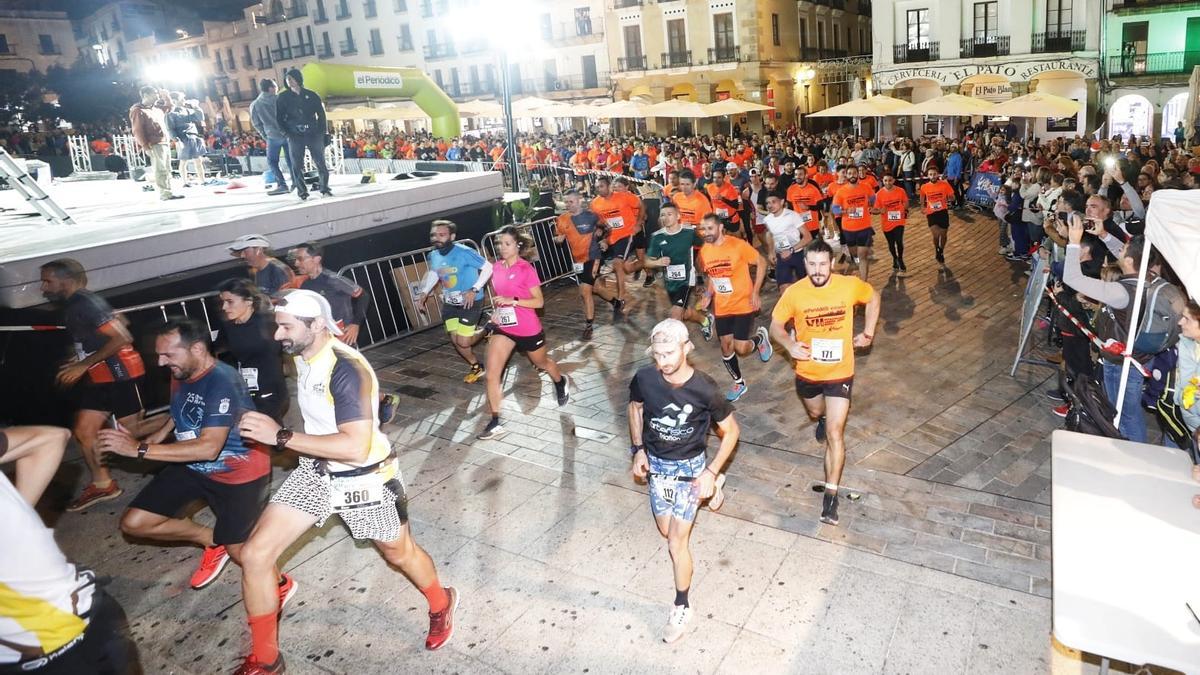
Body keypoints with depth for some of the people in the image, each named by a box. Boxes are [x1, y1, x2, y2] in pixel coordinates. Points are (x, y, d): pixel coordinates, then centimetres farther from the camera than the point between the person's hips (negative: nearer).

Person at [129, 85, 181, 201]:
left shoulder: (157, 108, 19)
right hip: (155, 145, -9)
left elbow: (168, 106, 39)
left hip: (165, 143, 9)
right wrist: (145, 146, -18)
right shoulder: (138, 111, -6)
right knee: (160, 170, -12)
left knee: (167, 169, 9)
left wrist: (165, 95, 22)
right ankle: (164, 194, -15)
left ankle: (168, 192, 13)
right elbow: (137, 131, -11)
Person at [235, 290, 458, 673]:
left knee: (399, 553, 15)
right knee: (255, 554, -3)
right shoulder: (303, 357, -1)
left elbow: (356, 446, -35)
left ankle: (441, 604, 48)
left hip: (362, 479, -7)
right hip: (316, 472, 7)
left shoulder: (346, 369, -29)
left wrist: (280, 436, -33)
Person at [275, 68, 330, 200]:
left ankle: (324, 188, 10)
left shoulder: (311, 95, 6)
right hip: (295, 136, 0)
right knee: (297, 166, -2)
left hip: (313, 134, 0)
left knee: (321, 163, -1)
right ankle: (302, 191, 4)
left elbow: (321, 115, 8)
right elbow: (279, 118, 8)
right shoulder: (283, 98, 6)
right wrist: (287, 133, -6)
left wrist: (323, 133, 2)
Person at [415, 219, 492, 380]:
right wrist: (424, 292, 5)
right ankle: (476, 367, 36)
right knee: (455, 341, 9)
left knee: (463, 342, -7)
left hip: (470, 303, -6)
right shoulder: (434, 255, -3)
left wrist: (474, 289, -25)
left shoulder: (464, 252, -25)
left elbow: (487, 267, -19)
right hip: (449, 304, 7)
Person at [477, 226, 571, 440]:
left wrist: (512, 301, -28)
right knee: (491, 374, -8)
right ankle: (496, 423, -1)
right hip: (503, 328, 5)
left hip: (528, 329, -4)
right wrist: (495, 312, 0)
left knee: (542, 363, 22)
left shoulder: (526, 269, -18)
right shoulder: (497, 268, 0)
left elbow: (539, 301, -18)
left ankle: (561, 383, 56)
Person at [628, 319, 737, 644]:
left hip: (690, 466, -4)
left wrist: (710, 472, -16)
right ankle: (710, 489, 47)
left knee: (677, 543, -5)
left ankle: (681, 608, 20)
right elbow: (635, 407, 5)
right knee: (666, 530, 21)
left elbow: (731, 431, -11)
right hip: (656, 463, 4)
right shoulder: (644, 378, -19)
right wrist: (638, 450, -1)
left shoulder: (704, 389, -26)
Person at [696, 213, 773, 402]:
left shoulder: (738, 245, -17)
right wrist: (708, 296, 1)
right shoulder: (704, 251, -1)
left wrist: (755, 292, -13)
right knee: (726, 347, 9)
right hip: (721, 307, 5)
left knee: (741, 348, -7)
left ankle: (760, 337, 28)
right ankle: (739, 383, 30)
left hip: (743, 304, -5)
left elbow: (761, 262, -9)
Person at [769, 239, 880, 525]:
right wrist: (790, 344, -25)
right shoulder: (794, 293, -17)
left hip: (840, 373, -2)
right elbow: (776, 326, -5)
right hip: (808, 372, 2)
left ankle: (831, 495, 1)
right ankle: (823, 419, 69)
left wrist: (868, 332, 0)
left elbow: (873, 298, 7)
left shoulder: (850, 285, -15)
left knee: (835, 434, -9)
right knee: (815, 413, 30)